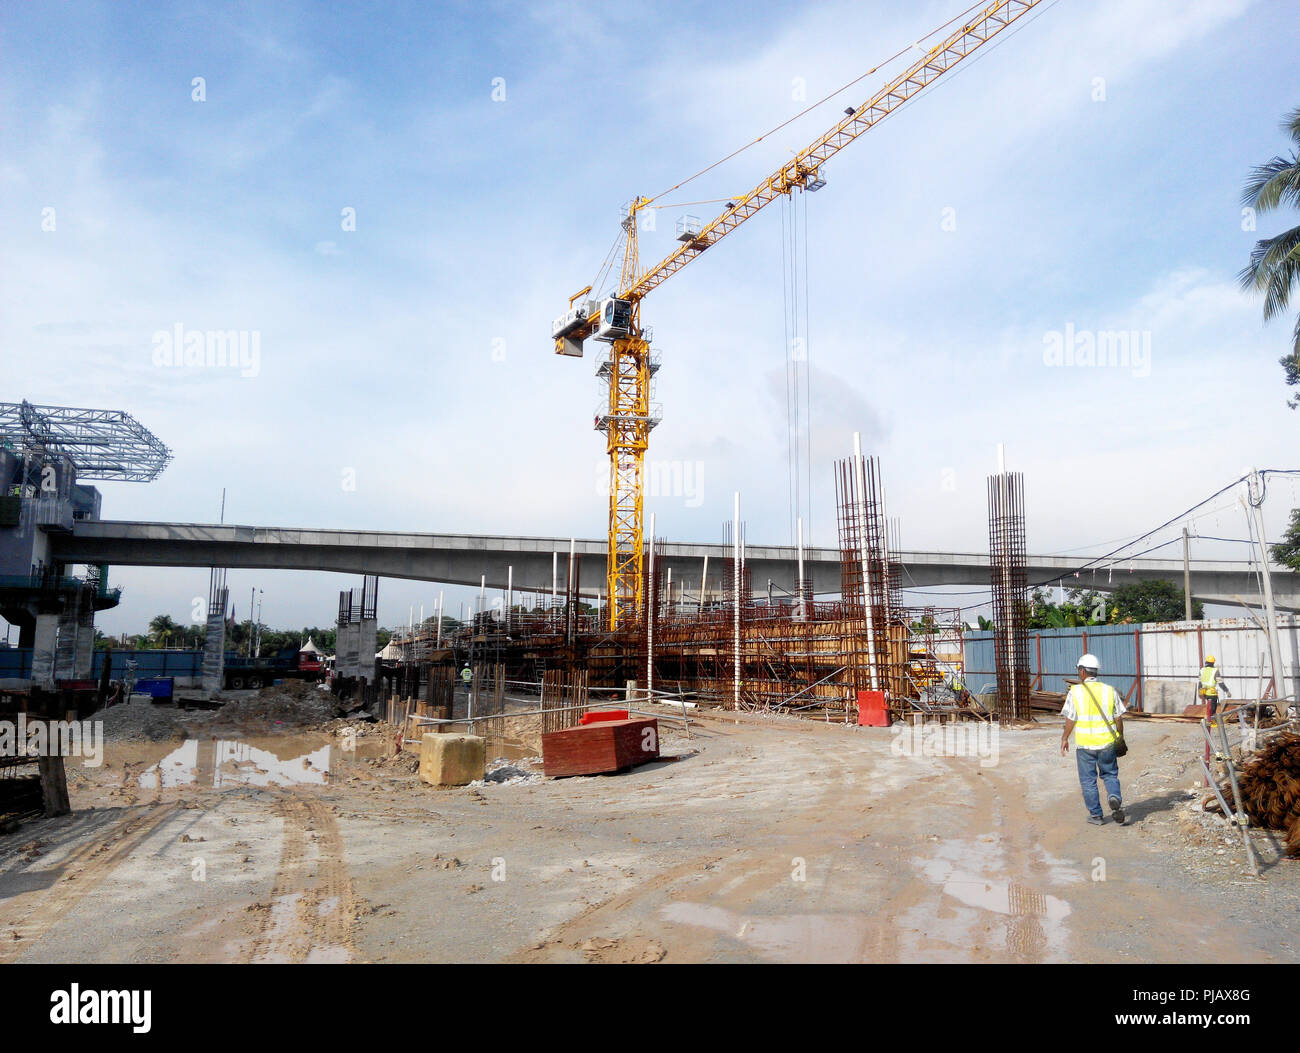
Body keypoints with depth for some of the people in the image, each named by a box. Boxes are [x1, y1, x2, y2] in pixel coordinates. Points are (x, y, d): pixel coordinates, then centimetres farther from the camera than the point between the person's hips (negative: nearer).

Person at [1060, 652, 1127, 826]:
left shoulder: (1075, 692, -8)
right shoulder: (1110, 691, 0)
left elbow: (1070, 720, -7)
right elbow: (1119, 718, 4)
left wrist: (1064, 738, 6)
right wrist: (1120, 738, 18)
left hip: (1084, 744, -2)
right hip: (1107, 743, 2)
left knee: (1088, 780, 10)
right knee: (1110, 775, 19)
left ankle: (1096, 815, 14)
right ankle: (1114, 798, -8)